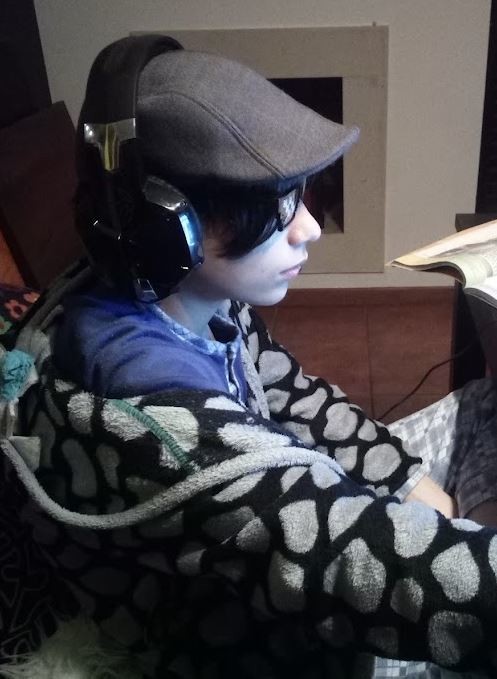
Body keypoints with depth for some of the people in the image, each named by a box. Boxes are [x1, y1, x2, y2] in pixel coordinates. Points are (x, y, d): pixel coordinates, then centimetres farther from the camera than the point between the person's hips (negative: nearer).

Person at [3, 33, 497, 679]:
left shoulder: (189, 293, -13)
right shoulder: (146, 409, -39)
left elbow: (291, 394, 2)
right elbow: (392, 572, -43)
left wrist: (414, 482, -4)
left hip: (278, 508, 7)